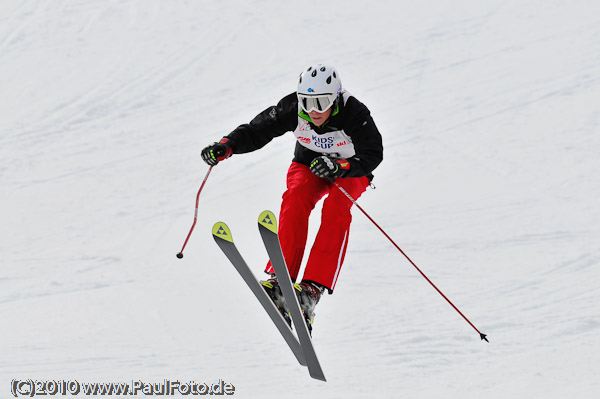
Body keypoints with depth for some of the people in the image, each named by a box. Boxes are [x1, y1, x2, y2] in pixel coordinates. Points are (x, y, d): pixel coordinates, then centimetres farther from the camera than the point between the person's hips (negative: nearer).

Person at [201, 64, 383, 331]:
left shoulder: (354, 114, -31)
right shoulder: (294, 109, -24)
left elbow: (373, 154, -38)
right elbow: (258, 131, -21)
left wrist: (339, 166, -55)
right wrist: (227, 146, -38)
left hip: (349, 171, -2)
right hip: (309, 163, 2)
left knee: (336, 207, -32)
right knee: (296, 198, -30)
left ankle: (313, 287, -40)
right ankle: (280, 279, -34)